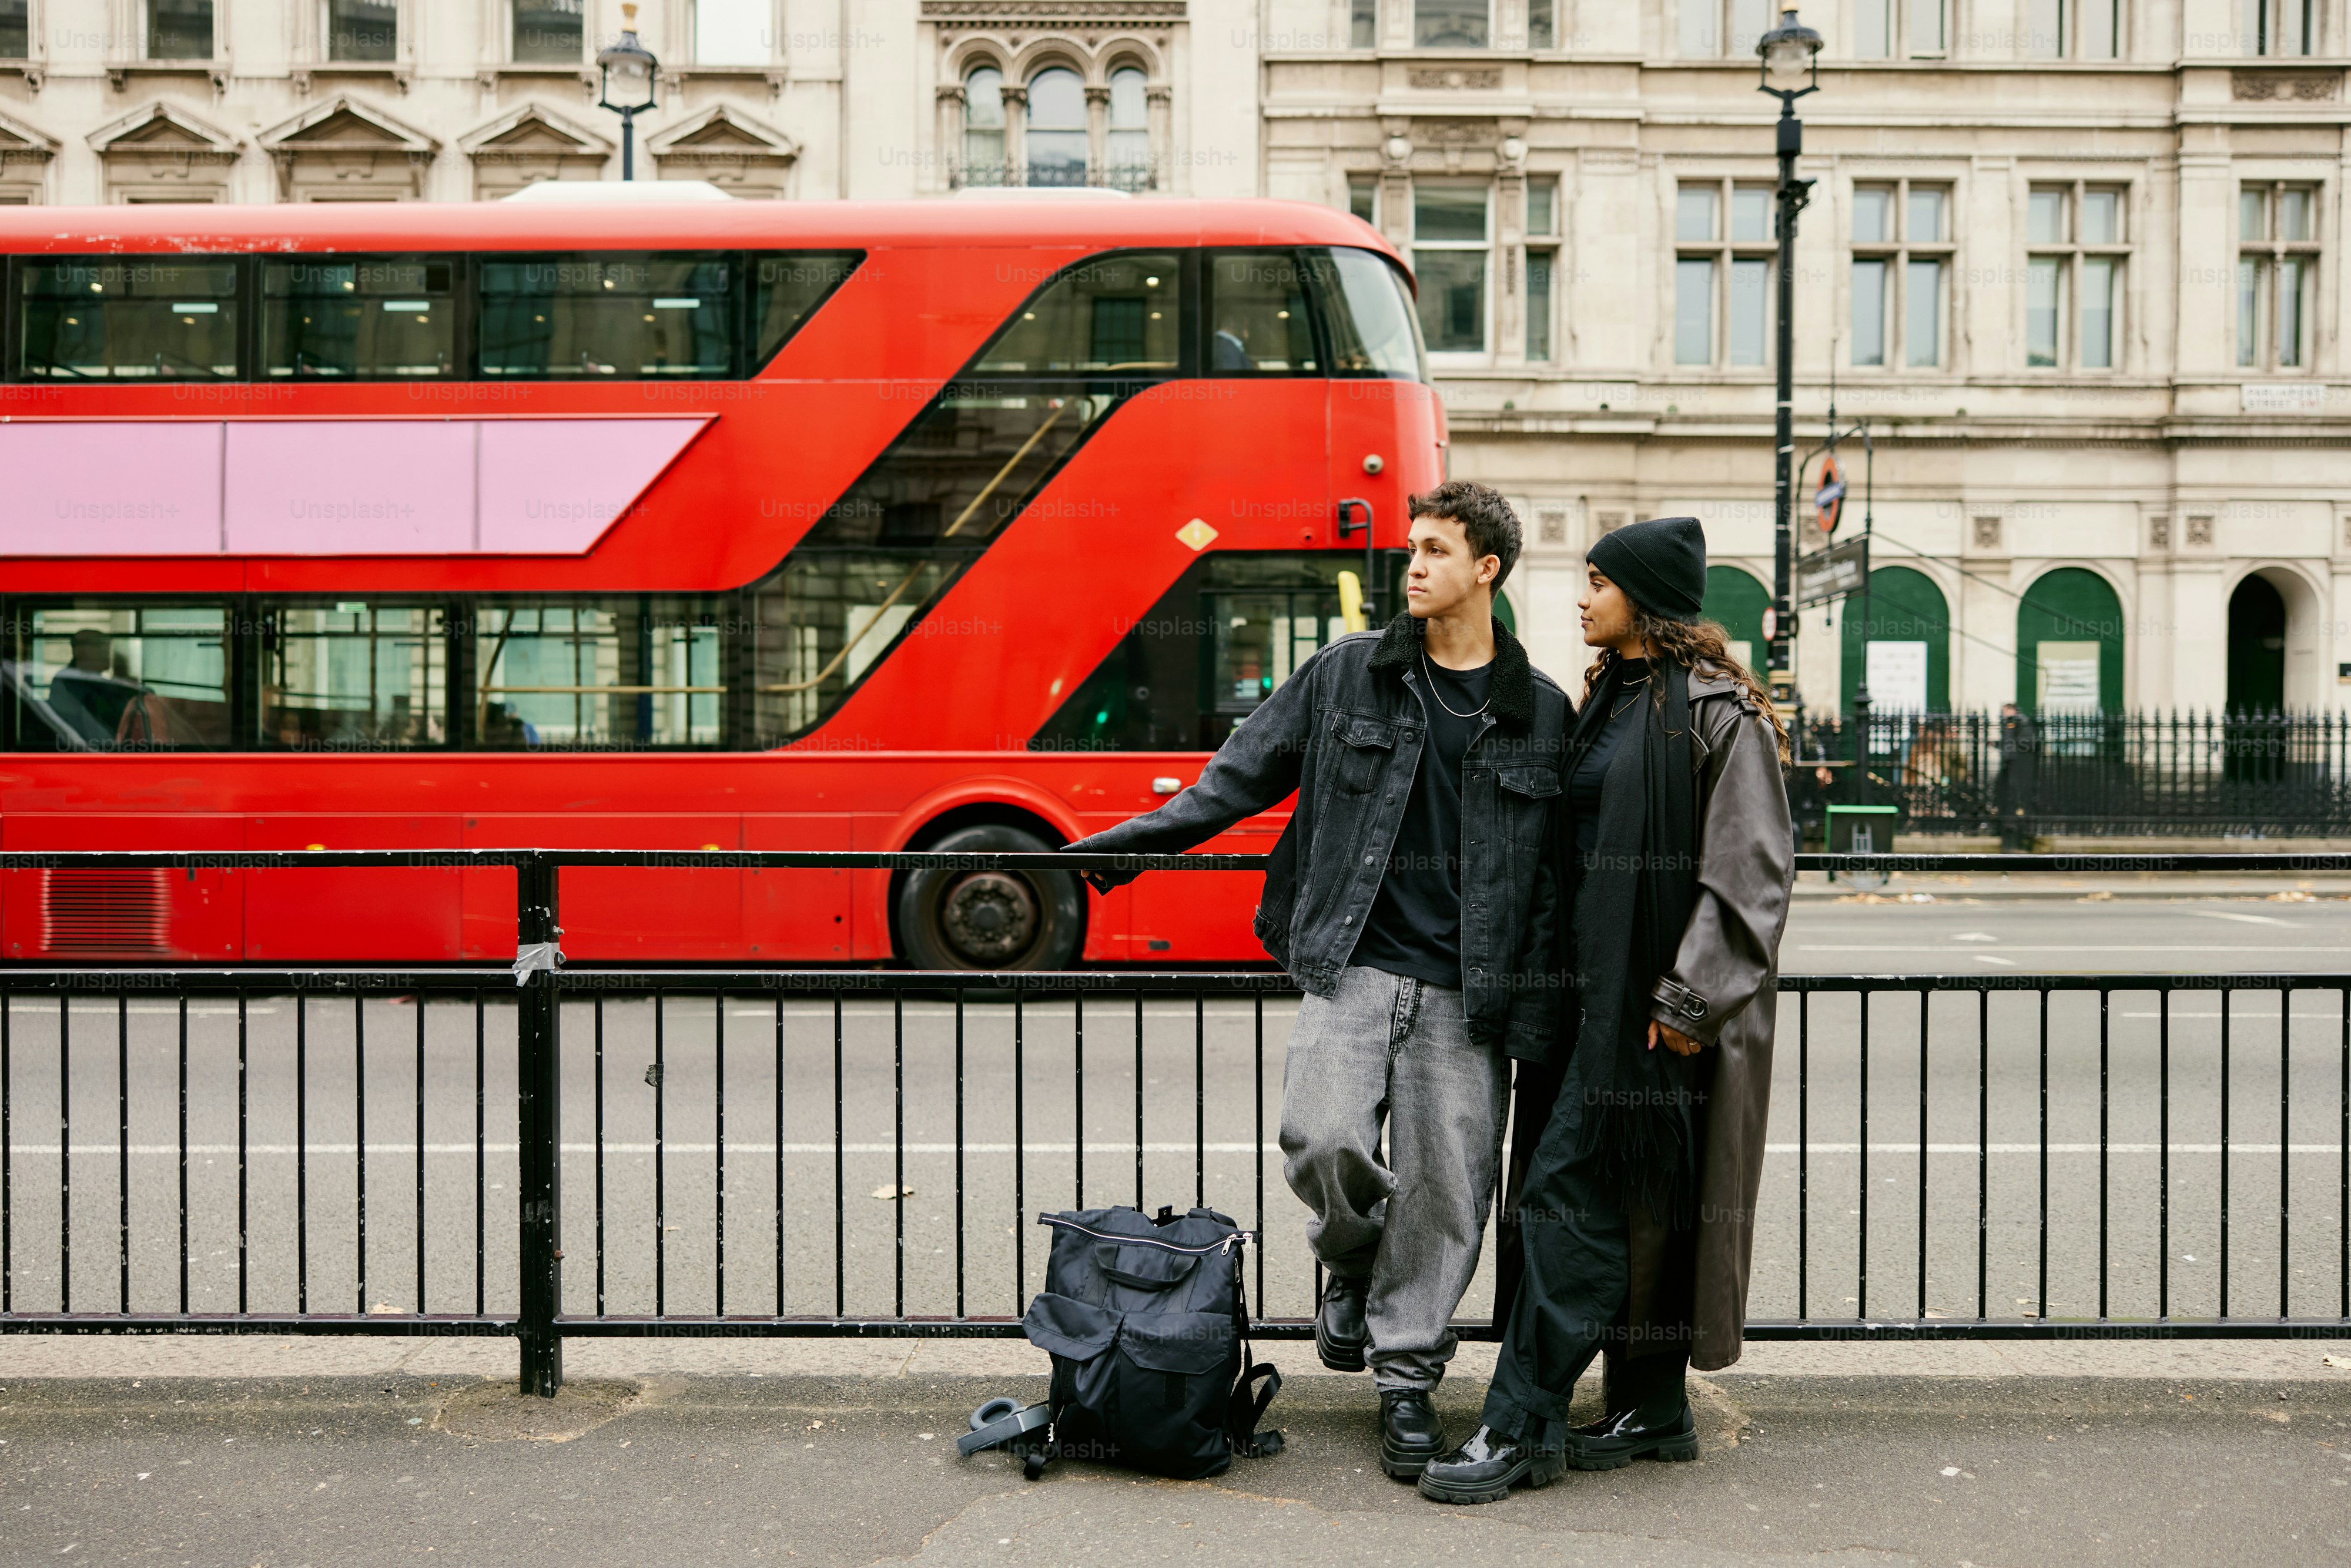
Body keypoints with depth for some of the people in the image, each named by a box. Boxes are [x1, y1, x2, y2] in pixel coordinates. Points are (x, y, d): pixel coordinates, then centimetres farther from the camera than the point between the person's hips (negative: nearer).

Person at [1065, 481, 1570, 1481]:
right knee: (1323, 1141, -17)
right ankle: (1352, 1265, 17)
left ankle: (1407, 1376, 20)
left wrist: (1538, 1015, 2)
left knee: (1445, 1187, 1)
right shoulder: (1348, 674, 7)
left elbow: (1553, 877, 7)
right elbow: (1247, 772, 12)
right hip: (1353, 966, 0)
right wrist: (1141, 839, 4)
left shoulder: (1540, 713, 6)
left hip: (1465, 992, 0)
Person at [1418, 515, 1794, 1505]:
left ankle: (1525, 1428, -3)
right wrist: (1564, 970, 16)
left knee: (1569, 1192, -9)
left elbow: (1750, 870, -14)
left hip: (1663, 994, -9)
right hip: (1602, 981, 9)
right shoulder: (1606, 700, 16)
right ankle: (1650, 1409, 22)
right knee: (1633, 1200, 12)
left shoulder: (1718, 712, -10)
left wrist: (1690, 997, -17)